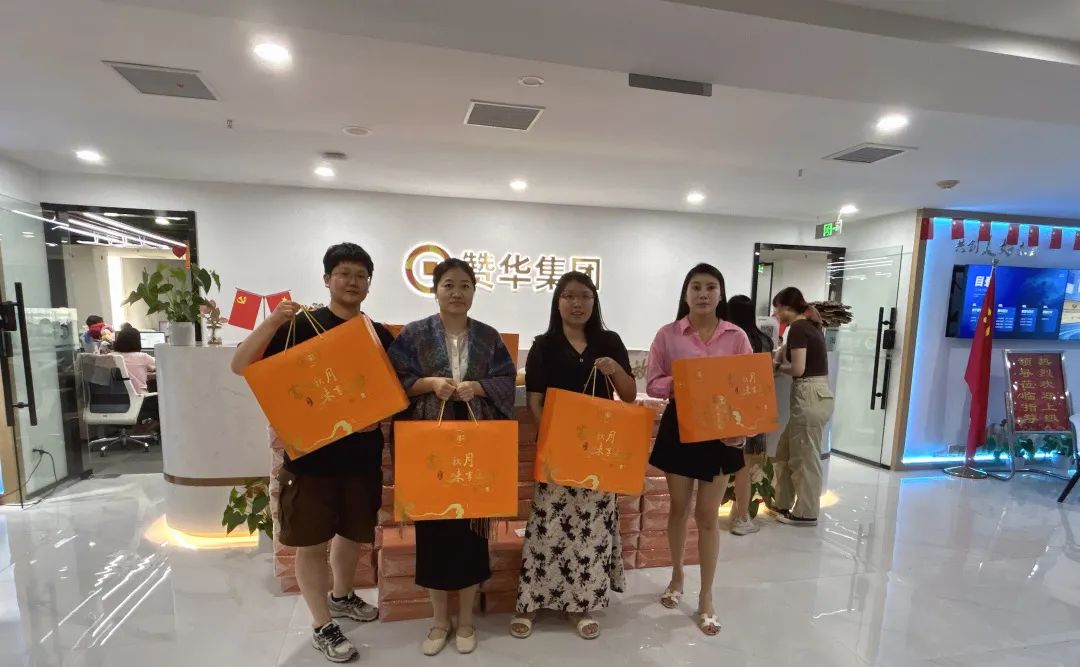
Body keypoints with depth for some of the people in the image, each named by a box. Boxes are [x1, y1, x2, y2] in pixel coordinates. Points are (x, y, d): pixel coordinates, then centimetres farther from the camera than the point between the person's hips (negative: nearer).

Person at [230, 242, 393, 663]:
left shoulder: (380, 335, 4)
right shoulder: (300, 326, -7)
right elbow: (240, 367, -12)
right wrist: (273, 322, -25)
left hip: (362, 452, 4)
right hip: (309, 451, -4)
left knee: (353, 533, 20)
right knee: (311, 542, 8)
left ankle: (342, 596, 46)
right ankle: (323, 626, 29)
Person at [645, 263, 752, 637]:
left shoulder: (736, 336, -1)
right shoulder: (668, 335, -3)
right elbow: (652, 384, -3)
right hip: (678, 428, 0)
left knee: (708, 515, 9)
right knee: (679, 508, 15)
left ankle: (706, 598, 27)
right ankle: (677, 576, 40)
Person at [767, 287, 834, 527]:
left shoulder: (798, 328, -13)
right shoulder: (810, 326, 15)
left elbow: (798, 369, -17)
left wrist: (778, 366, -1)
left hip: (810, 398, -10)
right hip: (816, 395, 10)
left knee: (804, 458, 3)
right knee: (785, 452, 17)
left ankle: (806, 513, 17)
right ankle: (783, 504, 27)